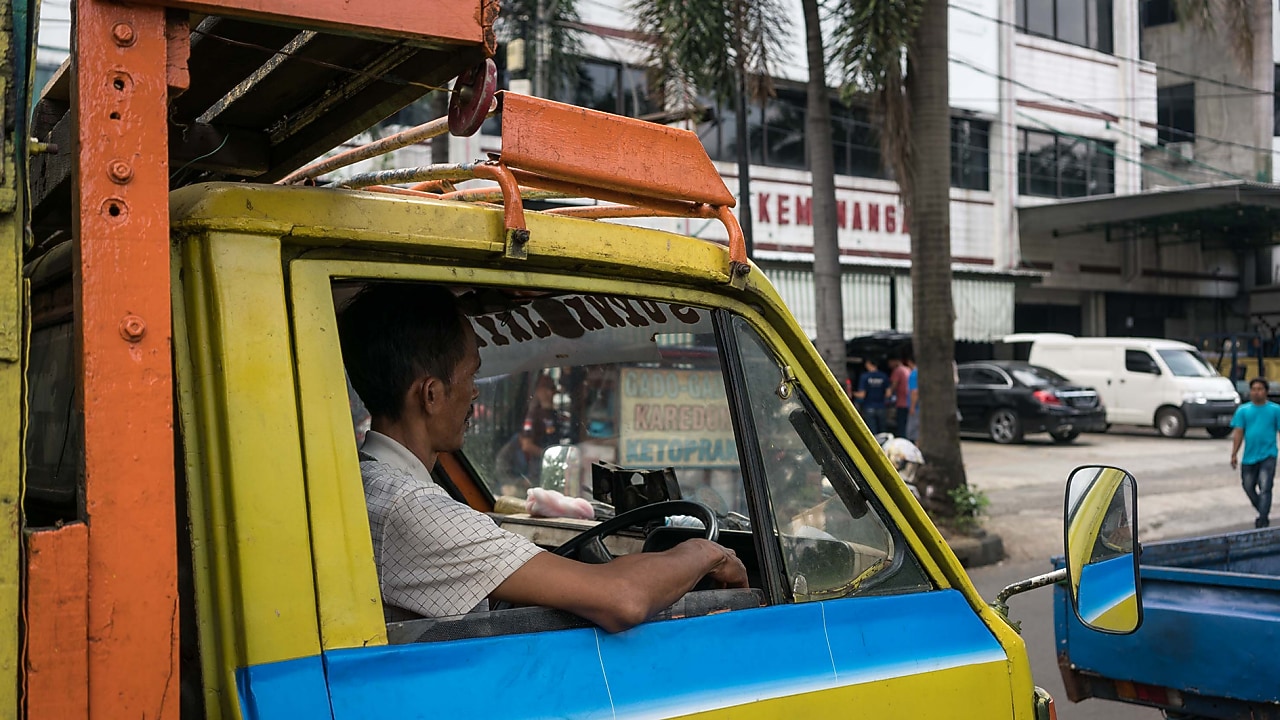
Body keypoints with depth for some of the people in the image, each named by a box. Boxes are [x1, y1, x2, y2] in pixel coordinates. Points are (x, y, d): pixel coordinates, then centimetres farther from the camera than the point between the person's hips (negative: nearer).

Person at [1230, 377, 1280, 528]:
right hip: (1249, 457, 4)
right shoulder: (1243, 410, 6)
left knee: (1265, 489, -12)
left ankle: (1263, 522, -12)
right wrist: (1234, 455, 0)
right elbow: (1238, 433, 5)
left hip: (1268, 455, -4)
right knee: (1249, 487, 12)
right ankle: (1263, 514, 33)